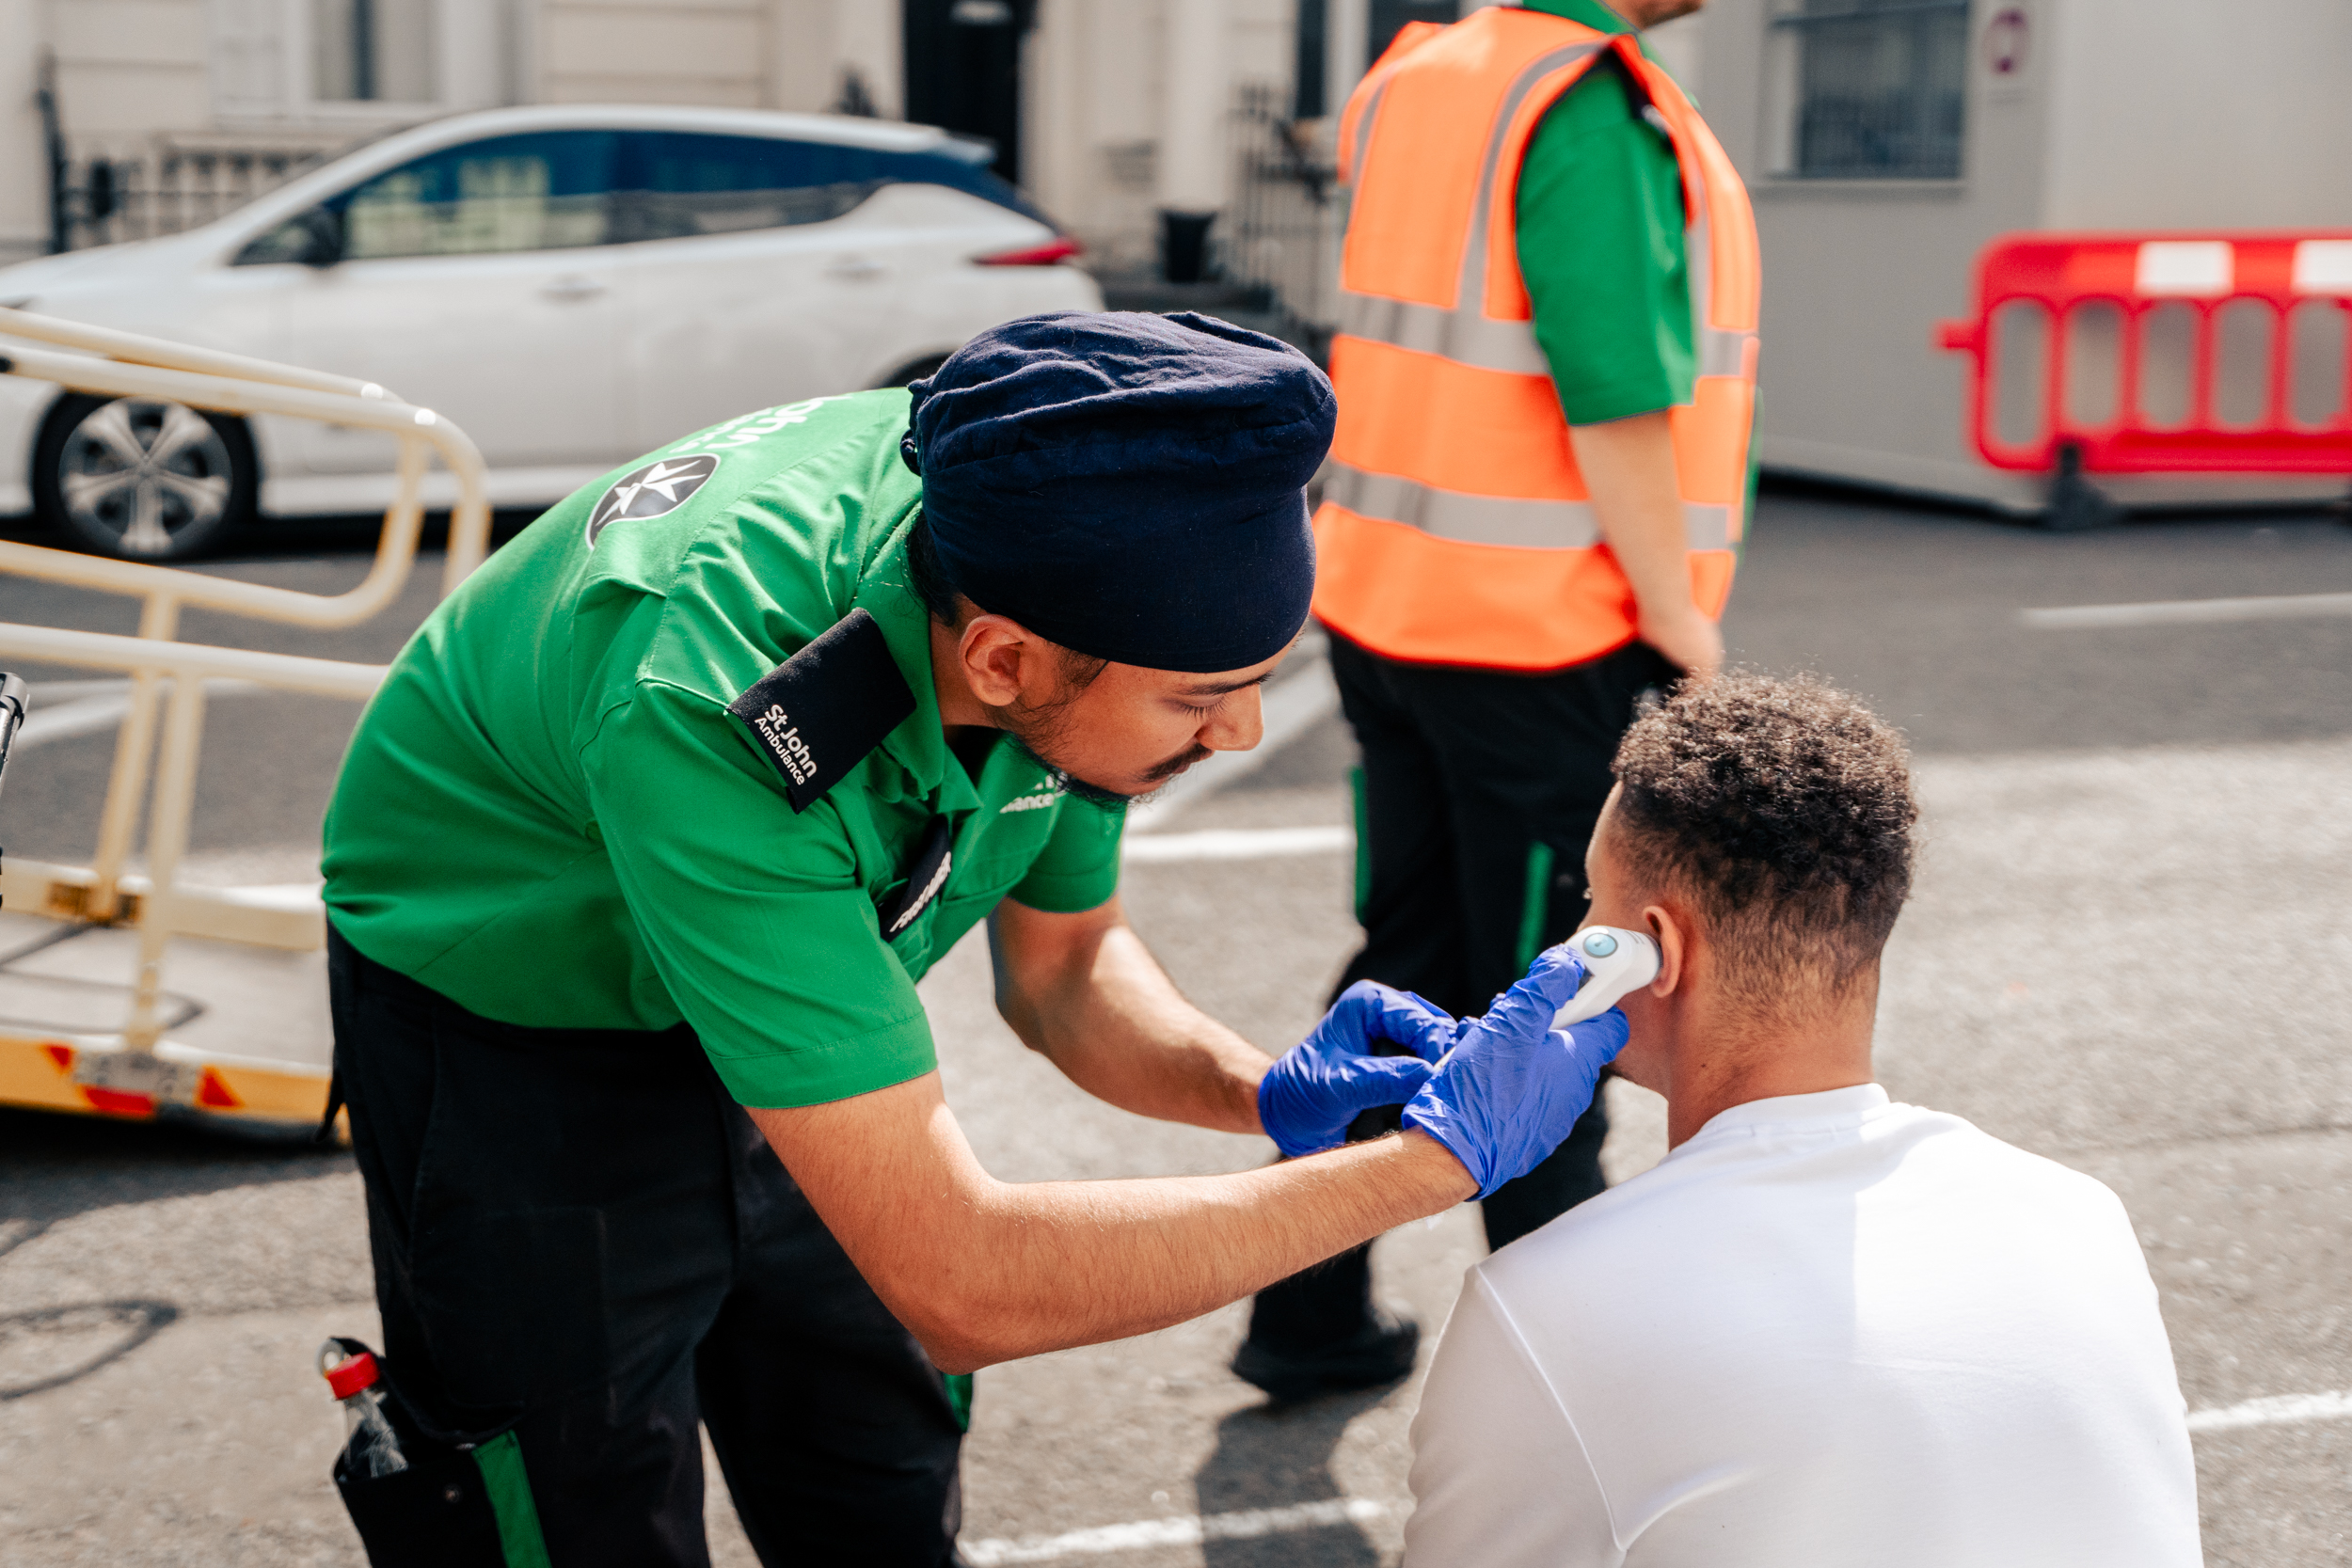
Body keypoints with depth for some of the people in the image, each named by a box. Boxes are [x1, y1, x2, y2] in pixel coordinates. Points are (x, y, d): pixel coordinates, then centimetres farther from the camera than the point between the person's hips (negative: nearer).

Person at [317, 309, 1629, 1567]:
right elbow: (961, 1284, -43)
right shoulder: (707, 713, -43)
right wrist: (1441, 1155, -39)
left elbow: (1060, 961, -3)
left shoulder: (1046, 566, -23)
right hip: (513, 1030, -5)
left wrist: (1259, 1092, -22)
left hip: (790, 983, 6)